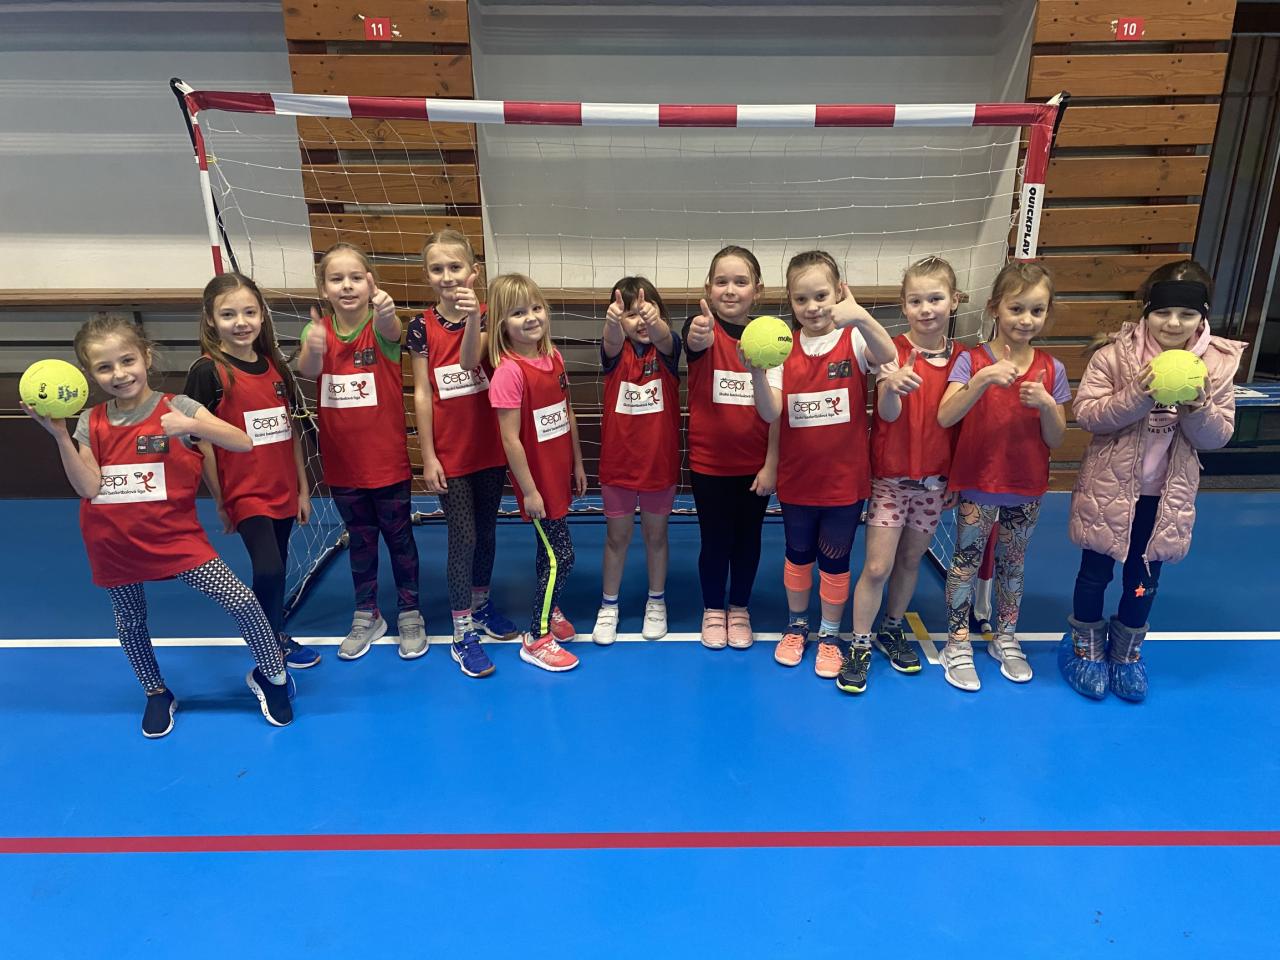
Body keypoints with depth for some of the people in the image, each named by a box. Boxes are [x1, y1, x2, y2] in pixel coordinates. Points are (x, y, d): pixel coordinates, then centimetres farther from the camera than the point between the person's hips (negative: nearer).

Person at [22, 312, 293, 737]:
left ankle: (270, 675, 11)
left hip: (175, 537, -3)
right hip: (114, 545, 4)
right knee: (130, 623, 19)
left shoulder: (175, 407, -10)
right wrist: (59, 435, -15)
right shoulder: (90, 423, -1)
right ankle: (157, 693, 44)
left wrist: (191, 426, -31)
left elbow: (243, 442, -18)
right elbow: (89, 487, -9)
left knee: (243, 601, -13)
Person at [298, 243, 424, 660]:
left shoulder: (380, 325, -11)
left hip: (386, 457, -3)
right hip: (341, 460, 3)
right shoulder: (318, 329, -3)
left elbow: (393, 332, -36)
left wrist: (386, 313, -60)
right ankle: (367, 616, 33)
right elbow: (306, 370, -23)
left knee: (399, 536, 11)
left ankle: (409, 614, 28)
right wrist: (313, 349, -47)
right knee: (359, 540, 17)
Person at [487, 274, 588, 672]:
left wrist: (577, 463, 14)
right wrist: (528, 490, -16)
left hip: (559, 473, 7)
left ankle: (550, 610, 40)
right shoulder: (509, 371, -20)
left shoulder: (553, 357, 2)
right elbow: (510, 438, -19)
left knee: (550, 550, 20)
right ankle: (536, 639, 13)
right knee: (562, 555, -2)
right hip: (536, 479, -7)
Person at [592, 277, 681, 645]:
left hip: (660, 461, 0)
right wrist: (613, 322, -57)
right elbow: (612, 341, -32)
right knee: (617, 536, 13)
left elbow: (663, 337, -33)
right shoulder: (615, 351, -8)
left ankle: (656, 602, 34)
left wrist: (654, 321, -57)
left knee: (655, 534, 16)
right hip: (618, 462, 0)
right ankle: (608, 606, 30)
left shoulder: (666, 348, -8)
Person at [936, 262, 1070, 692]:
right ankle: (957, 644, 19)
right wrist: (982, 381, -36)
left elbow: (1055, 440, -1)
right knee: (967, 559, 5)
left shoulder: (1051, 370, -2)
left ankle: (1005, 638, 34)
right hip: (976, 482, -3)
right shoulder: (972, 361, -10)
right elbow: (945, 417, -24)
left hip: (1027, 487, 3)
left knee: (1012, 562, 16)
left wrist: (1046, 404, -20)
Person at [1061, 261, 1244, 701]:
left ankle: (1127, 649, 38)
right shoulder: (1114, 354, -14)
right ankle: (1086, 645, 34)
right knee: (1096, 570, 13)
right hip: (1109, 486, -2)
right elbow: (1085, 413, -18)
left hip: (1166, 493, 2)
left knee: (1145, 576, 16)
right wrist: (1137, 396, -30)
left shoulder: (1218, 363, -6)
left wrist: (1197, 406, -25)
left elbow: (1217, 437, -6)